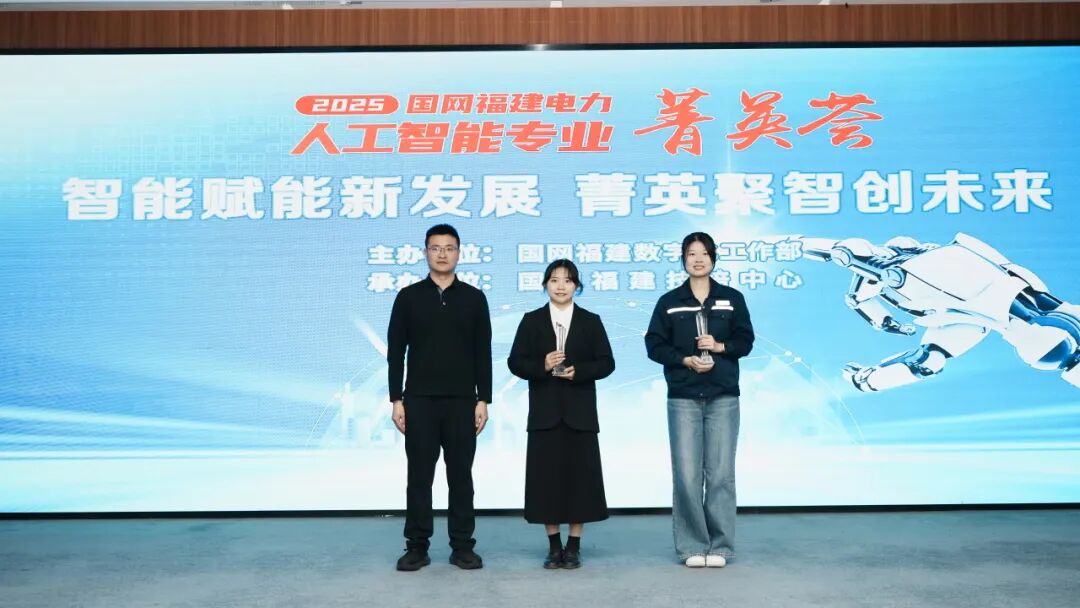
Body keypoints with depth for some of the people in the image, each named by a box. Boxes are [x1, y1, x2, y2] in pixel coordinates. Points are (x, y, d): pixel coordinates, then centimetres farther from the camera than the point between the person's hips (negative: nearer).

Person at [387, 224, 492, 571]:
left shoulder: (474, 298, 4)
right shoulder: (409, 297, 3)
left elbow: (483, 354, 3)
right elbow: (396, 351, 2)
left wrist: (483, 400, -3)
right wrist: (396, 399, -4)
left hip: (462, 401, 0)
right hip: (419, 400, 0)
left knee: (460, 475, 6)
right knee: (419, 476, 5)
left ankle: (462, 546, 15)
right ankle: (417, 546, 15)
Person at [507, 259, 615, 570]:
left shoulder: (591, 321, 5)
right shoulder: (532, 320, 6)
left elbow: (606, 363, 1)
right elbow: (516, 363, 1)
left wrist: (578, 371, -15)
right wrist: (542, 366, -17)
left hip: (579, 412, 0)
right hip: (544, 412, 0)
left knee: (579, 476, 2)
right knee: (547, 476, 2)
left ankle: (574, 546, 14)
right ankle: (554, 546, 14)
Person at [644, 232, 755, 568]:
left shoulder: (732, 298, 8)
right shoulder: (669, 301, 6)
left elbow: (745, 341, 6)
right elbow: (654, 345, 2)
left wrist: (720, 346, -13)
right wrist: (686, 360, -12)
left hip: (723, 396, 0)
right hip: (683, 397, 0)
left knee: (721, 473, 1)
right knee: (686, 474, -1)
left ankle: (720, 546, 11)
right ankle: (692, 547, 9)